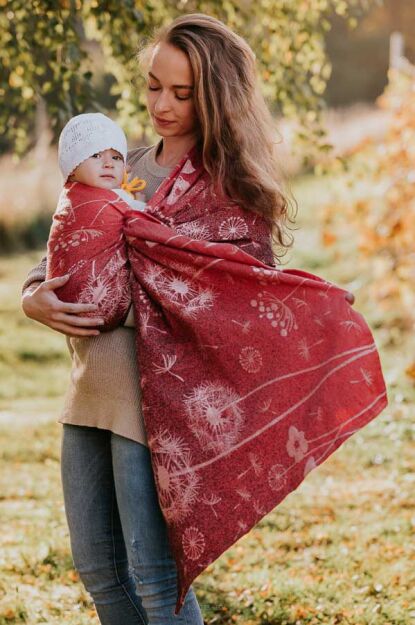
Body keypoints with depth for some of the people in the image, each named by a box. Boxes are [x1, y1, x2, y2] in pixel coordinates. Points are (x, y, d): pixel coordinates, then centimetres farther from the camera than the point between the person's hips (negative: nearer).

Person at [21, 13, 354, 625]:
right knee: (97, 566, 14)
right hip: (90, 390, 7)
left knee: (153, 576, -4)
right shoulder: (129, 167, 13)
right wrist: (34, 296, -6)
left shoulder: (232, 186, -7)